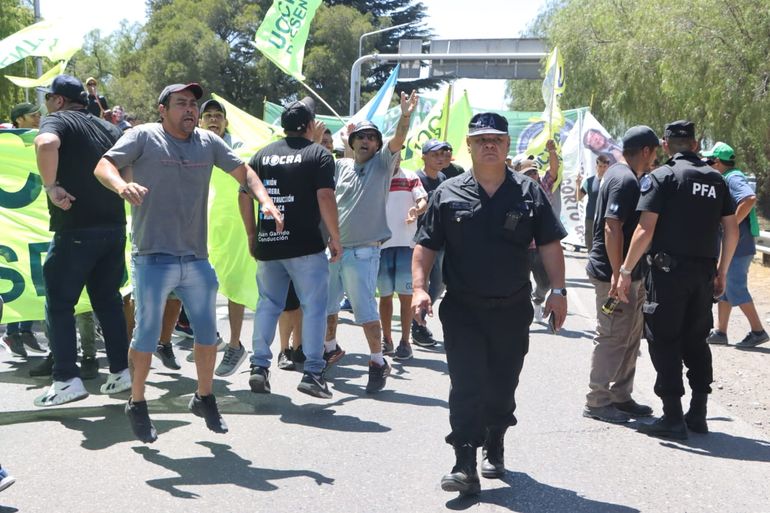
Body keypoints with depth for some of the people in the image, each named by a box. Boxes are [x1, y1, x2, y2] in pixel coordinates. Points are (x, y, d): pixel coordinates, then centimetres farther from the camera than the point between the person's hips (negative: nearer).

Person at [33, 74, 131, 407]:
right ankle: (121, 371, 17)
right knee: (108, 300, 16)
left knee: (59, 304, 3)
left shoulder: (56, 120, -3)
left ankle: (67, 380, 0)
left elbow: (46, 144, -26)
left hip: (76, 229, -6)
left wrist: (51, 186, -18)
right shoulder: (106, 127, 16)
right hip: (114, 226, 6)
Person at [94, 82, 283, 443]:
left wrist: (265, 200, -2)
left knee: (207, 333, 13)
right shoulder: (144, 136, -3)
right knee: (147, 335, 2)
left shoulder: (208, 142, 10)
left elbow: (243, 171, 16)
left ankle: (204, 398, 32)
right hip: (153, 258, -5)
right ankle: (137, 403, 22)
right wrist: (122, 184, -34)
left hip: (197, 259, 5)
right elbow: (103, 166, -11)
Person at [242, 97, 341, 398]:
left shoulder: (263, 154, 11)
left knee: (267, 305, 15)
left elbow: (244, 195, 10)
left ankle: (259, 368, 14)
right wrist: (335, 238, -5)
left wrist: (252, 233, 18)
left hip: (267, 243, 5)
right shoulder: (319, 154, -2)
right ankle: (312, 373, 1)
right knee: (314, 308, 2)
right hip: (305, 245, -5)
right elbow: (325, 197, -12)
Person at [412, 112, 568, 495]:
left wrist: (558, 291, -4)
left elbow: (549, 245, 4)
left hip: (512, 309, 2)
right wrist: (419, 287, -10)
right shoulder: (448, 193, 2)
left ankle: (493, 449, 34)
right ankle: (466, 466, -3)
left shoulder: (529, 193, 4)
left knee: (502, 387, 13)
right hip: (462, 309, -1)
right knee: (466, 387, -6)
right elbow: (426, 246, 3)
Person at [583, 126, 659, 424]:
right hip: (615, 273, -10)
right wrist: (618, 274, -27)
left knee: (630, 337, 16)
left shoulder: (618, 173, 14)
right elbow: (612, 227, -25)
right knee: (613, 338, -2)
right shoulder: (626, 180, -18)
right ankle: (597, 402, 7)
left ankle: (620, 397, 25)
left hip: (628, 272, 10)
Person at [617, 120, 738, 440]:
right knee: (696, 341, 16)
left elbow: (645, 230, -14)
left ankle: (673, 419, 2)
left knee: (665, 342, 1)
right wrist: (721, 271, 20)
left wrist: (626, 271, -10)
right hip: (704, 272, 6)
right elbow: (732, 230, 11)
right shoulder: (715, 179, 11)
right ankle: (698, 414, 20)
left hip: (669, 270, -6)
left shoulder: (662, 176, -6)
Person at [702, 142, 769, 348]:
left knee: (736, 289, -5)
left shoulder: (733, 178, -16)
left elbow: (750, 199, -33)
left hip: (738, 246, -10)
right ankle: (720, 331, 19)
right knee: (723, 288, 13)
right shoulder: (726, 179, 15)